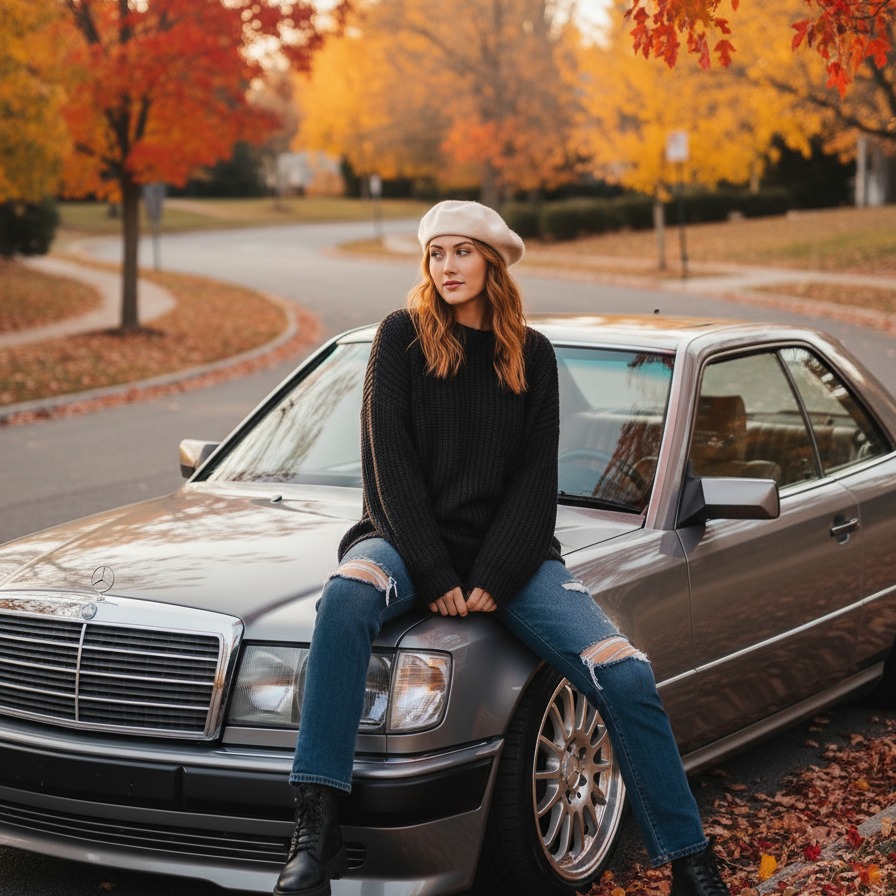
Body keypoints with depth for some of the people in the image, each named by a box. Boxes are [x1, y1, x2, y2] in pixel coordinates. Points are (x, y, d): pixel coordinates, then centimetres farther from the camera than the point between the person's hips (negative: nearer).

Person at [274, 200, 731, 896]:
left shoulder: (532, 355, 8)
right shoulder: (403, 337, 2)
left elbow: (537, 477, 3)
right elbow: (389, 461, -5)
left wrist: (494, 579, -11)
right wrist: (434, 574, -14)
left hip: (508, 550, 2)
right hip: (409, 537, -2)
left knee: (627, 679, -17)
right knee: (347, 597, -38)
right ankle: (316, 829, -38)